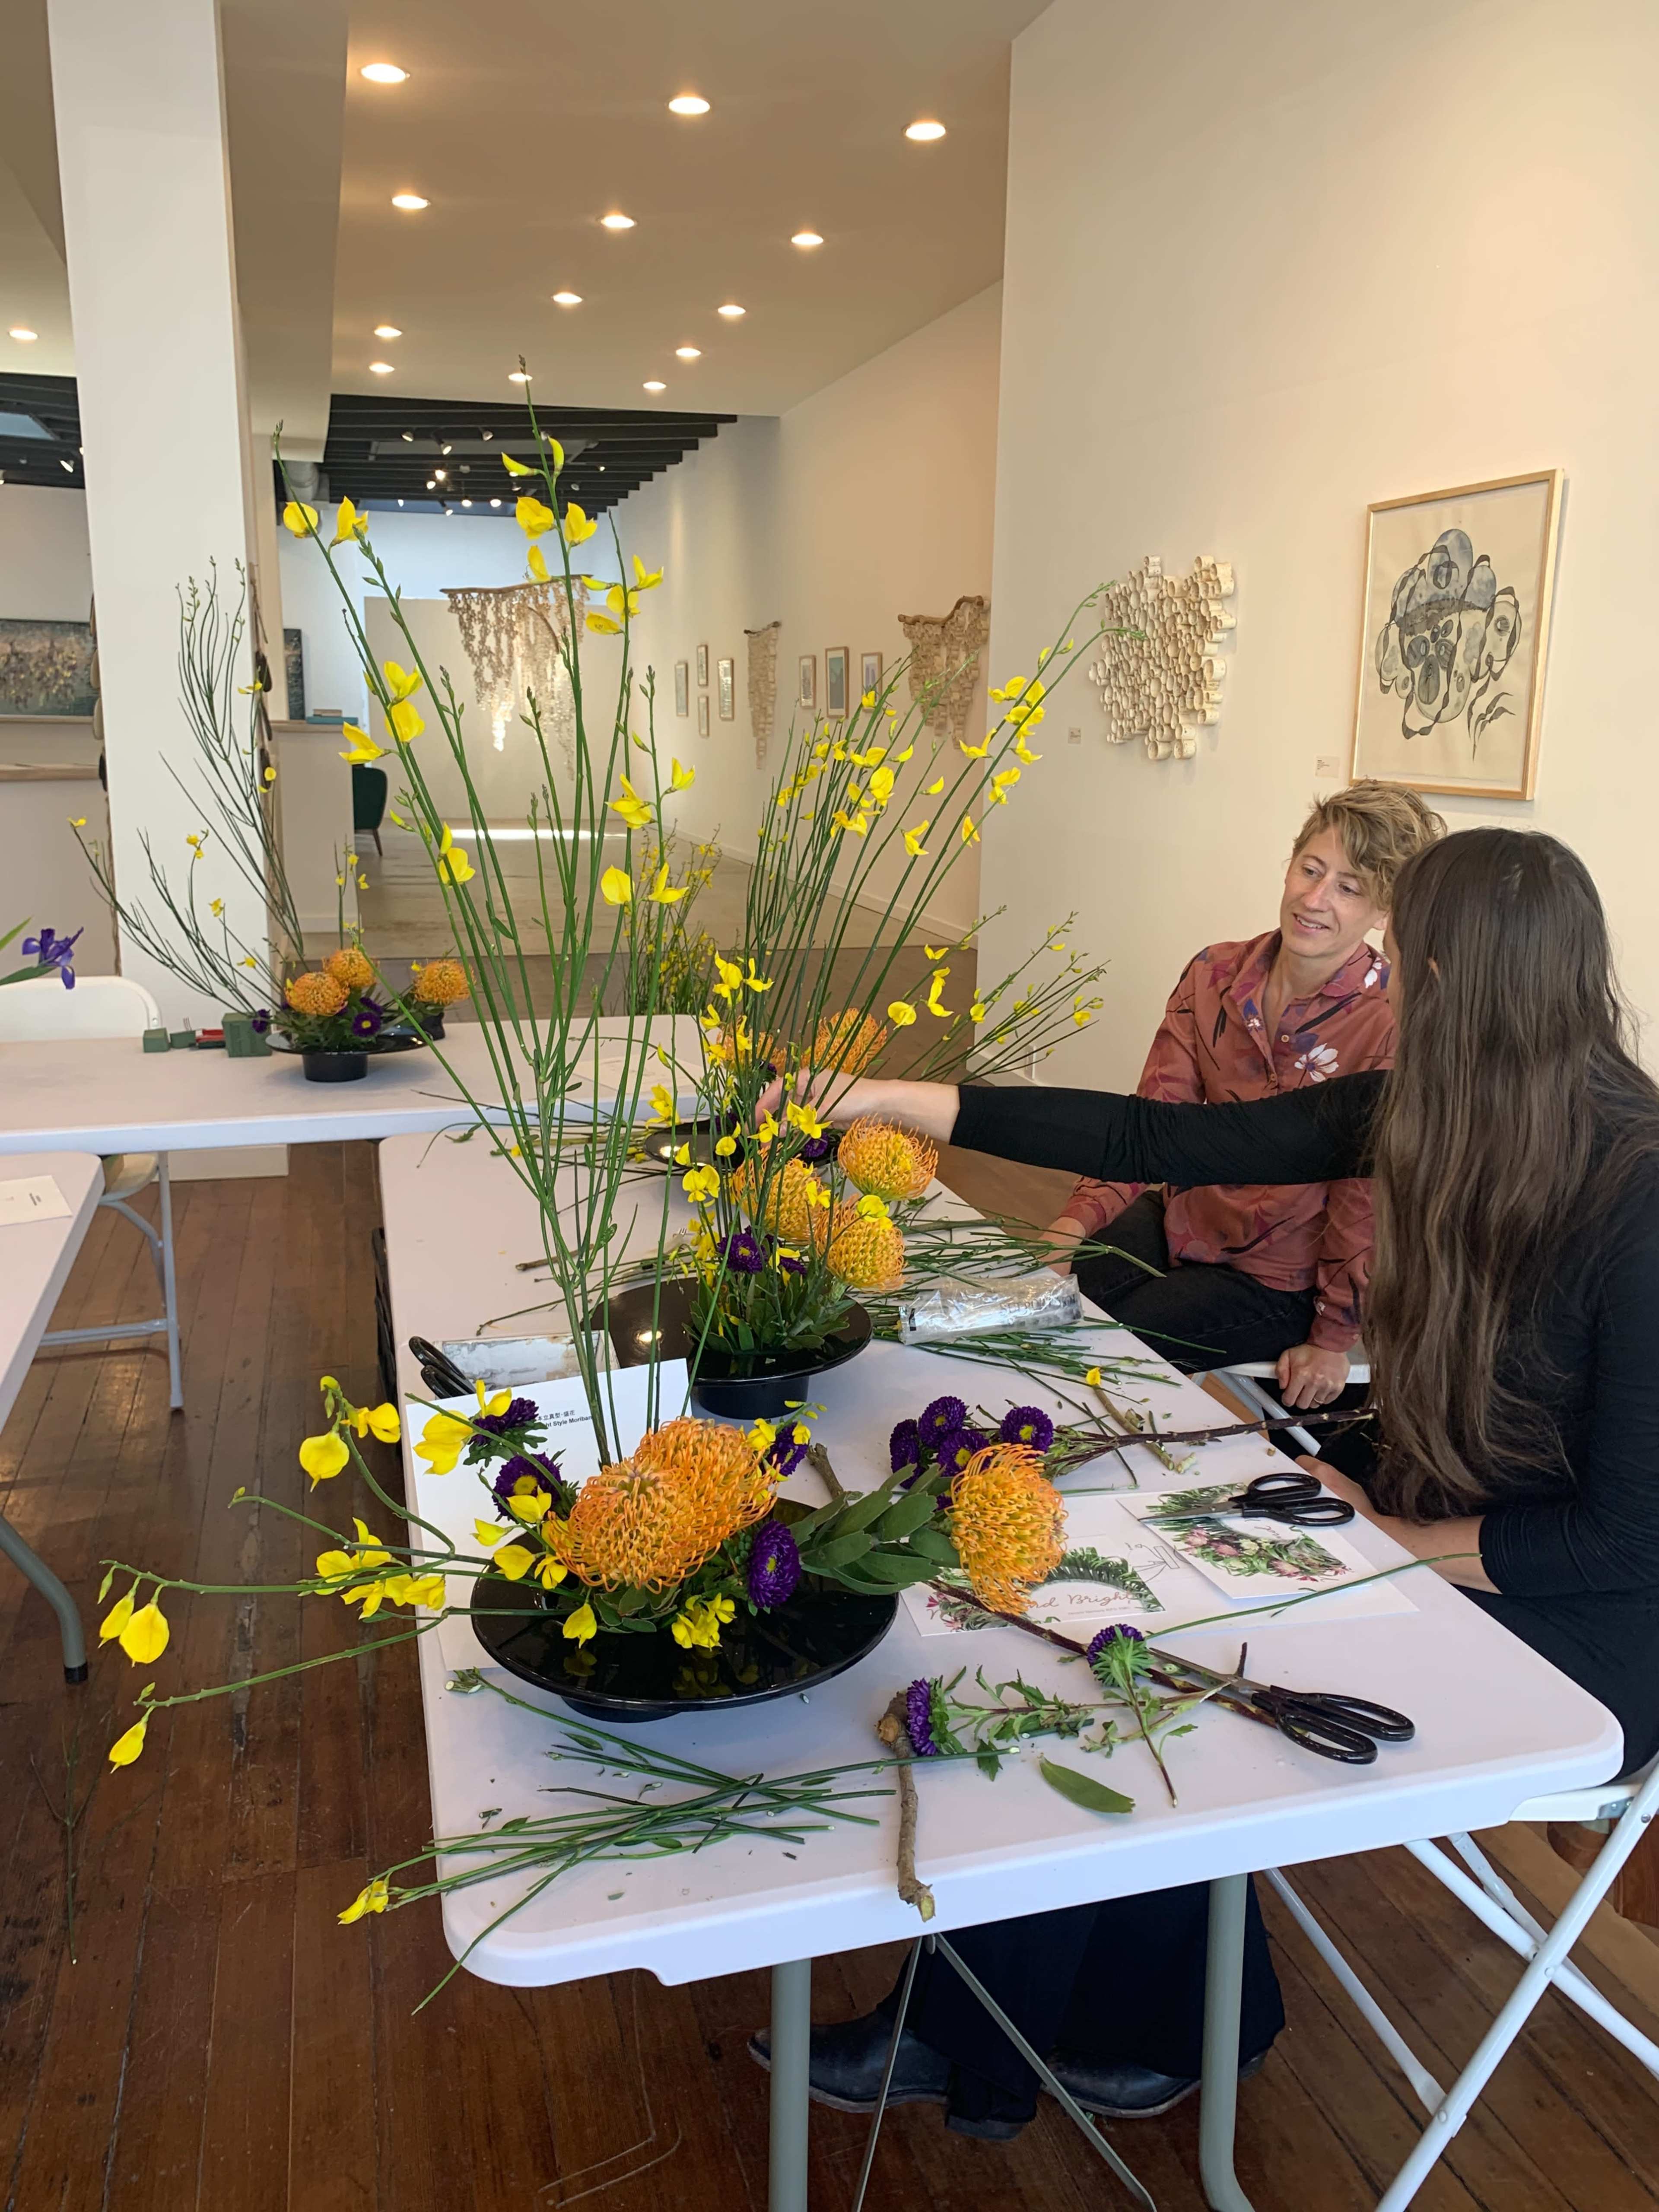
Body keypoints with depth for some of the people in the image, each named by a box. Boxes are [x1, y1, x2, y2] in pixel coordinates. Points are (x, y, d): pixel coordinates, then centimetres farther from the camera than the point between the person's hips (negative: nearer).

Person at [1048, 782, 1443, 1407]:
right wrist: (1079, 1219, -18)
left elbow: (1369, 1192, -16)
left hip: (1274, 1282, -5)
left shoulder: (1392, 1022, -20)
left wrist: (1333, 1338, -10)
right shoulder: (1214, 975, -3)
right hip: (1184, 1220, 5)